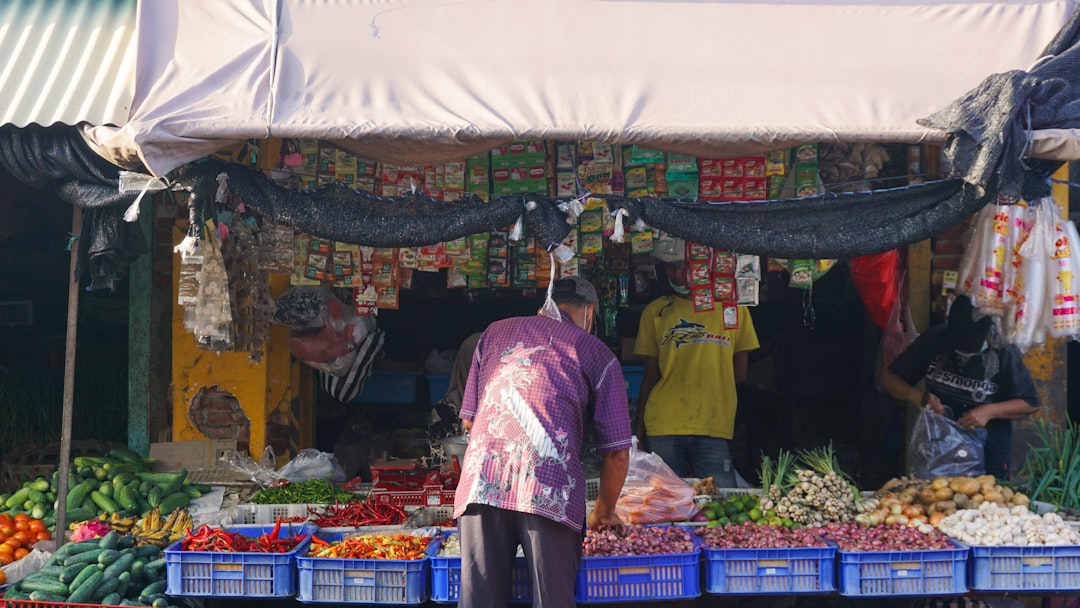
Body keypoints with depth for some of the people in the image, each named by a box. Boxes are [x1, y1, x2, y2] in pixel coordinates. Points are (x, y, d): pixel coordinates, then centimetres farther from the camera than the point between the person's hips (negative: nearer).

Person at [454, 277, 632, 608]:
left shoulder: (495, 332, 25)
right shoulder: (597, 352, 17)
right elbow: (617, 452, 15)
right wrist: (603, 512, 30)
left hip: (480, 482, 3)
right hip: (551, 485, -2)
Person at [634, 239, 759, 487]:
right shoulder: (655, 311, 10)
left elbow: (739, 373, 10)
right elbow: (651, 374, 9)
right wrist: (640, 428, 4)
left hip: (713, 427, -1)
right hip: (662, 428, 1)